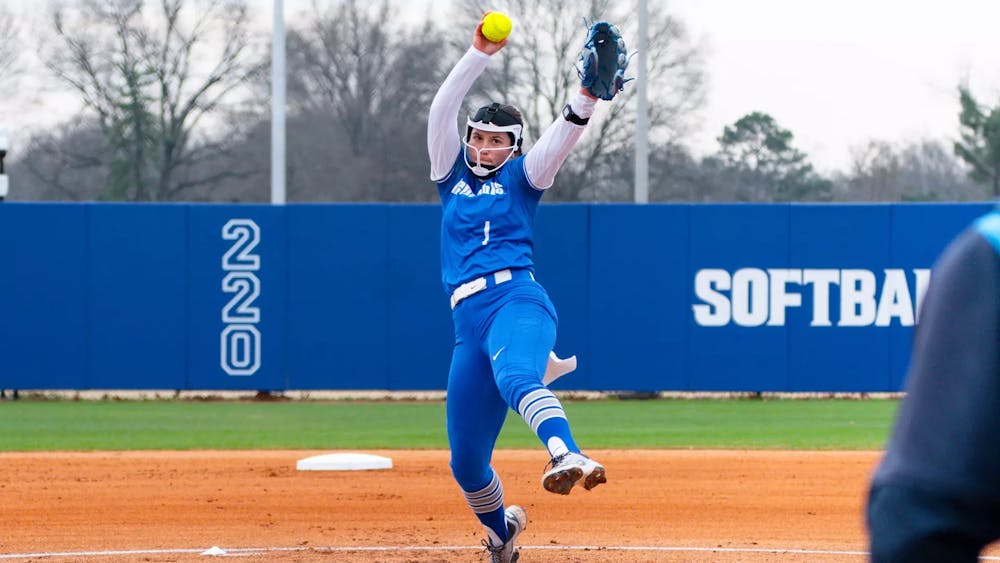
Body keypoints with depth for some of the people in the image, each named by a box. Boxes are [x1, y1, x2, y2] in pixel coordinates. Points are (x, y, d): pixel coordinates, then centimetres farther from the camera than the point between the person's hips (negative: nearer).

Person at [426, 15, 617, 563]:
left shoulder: (521, 178, 13)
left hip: (517, 299, -5)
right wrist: (478, 55, 2)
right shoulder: (453, 176, 22)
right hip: (469, 322, 5)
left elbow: (561, 135, -3)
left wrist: (588, 95, -22)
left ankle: (567, 456, -69)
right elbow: (441, 111, 11)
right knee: (465, 461, 6)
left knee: (516, 378, -40)